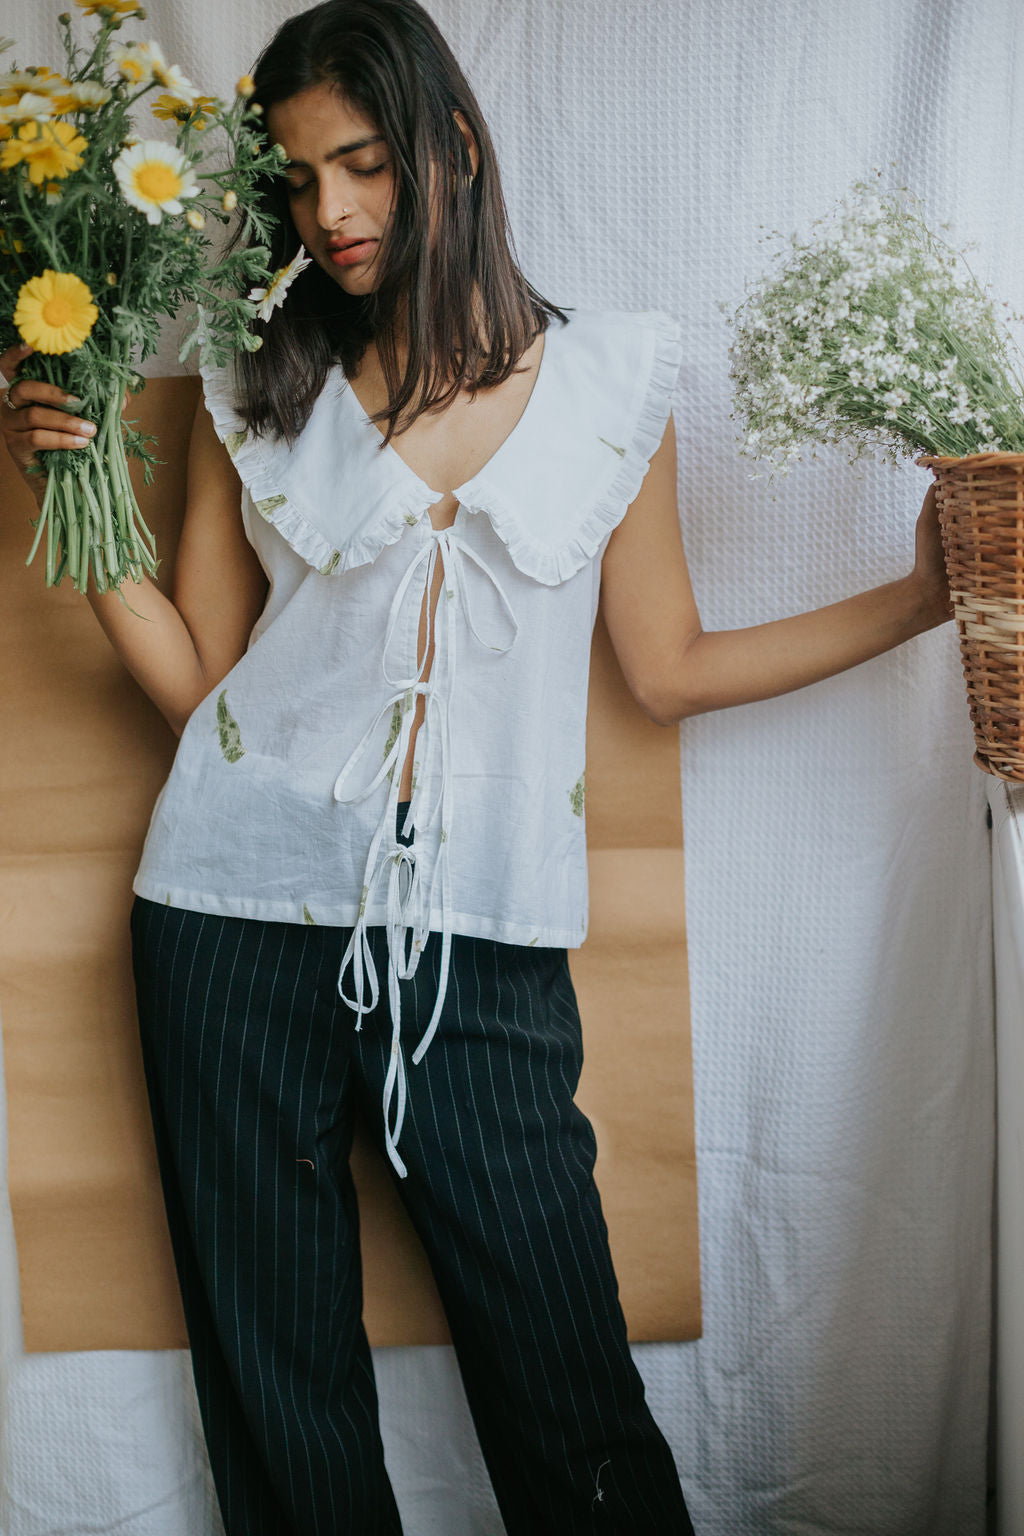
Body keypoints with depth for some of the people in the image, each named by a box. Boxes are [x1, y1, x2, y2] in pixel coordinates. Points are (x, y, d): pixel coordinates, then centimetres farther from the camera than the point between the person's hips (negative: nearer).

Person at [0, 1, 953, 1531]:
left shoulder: (608, 379, 7)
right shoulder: (258, 396, 8)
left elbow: (670, 667, 9)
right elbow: (193, 672, 8)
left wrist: (925, 594, 4)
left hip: (481, 939, -1)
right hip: (247, 906, 1)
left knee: (569, 1389, 2)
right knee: (281, 1377, 11)